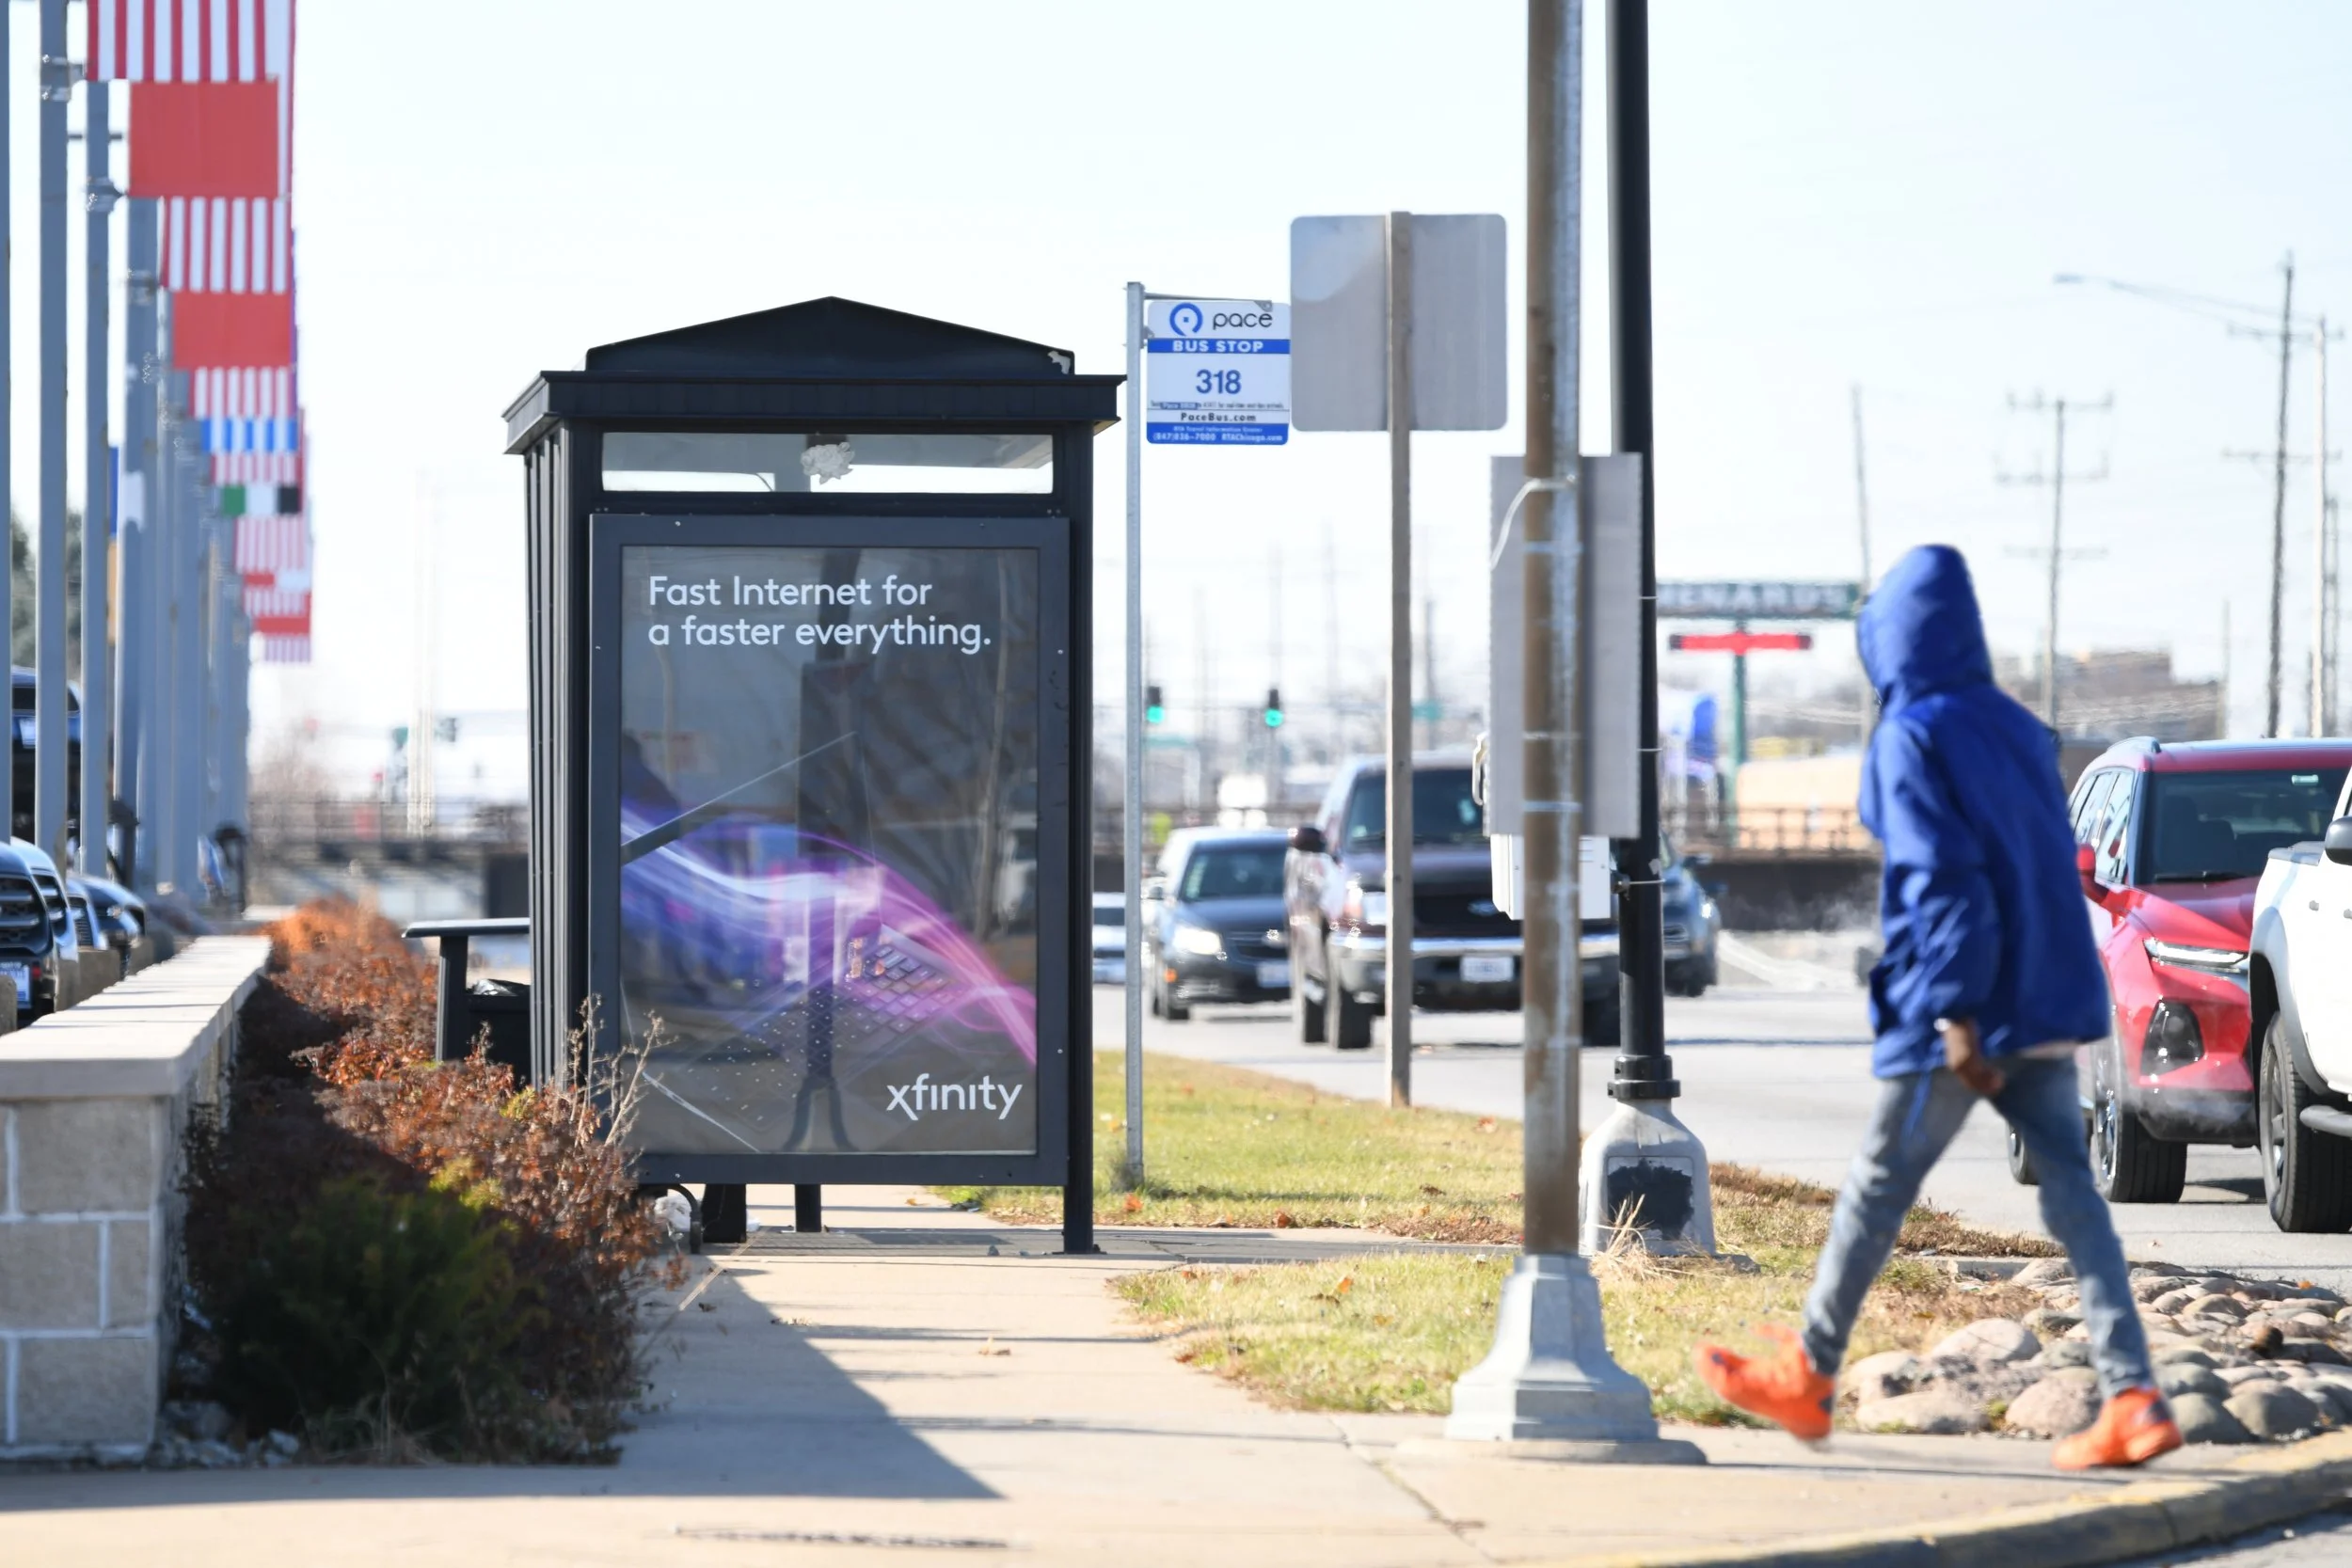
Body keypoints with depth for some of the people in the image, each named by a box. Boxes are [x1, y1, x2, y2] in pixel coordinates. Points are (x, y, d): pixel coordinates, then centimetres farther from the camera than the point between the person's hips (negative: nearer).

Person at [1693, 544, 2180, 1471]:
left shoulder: (1911, 739, -10)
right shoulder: (2018, 730, 12)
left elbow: (1940, 876, -18)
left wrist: (1957, 1015, -20)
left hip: (1961, 1013, -7)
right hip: (2049, 1003, 7)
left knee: (1878, 1186, 6)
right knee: (2070, 1193, 2)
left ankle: (1806, 1377, 18)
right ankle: (2132, 1400, -7)